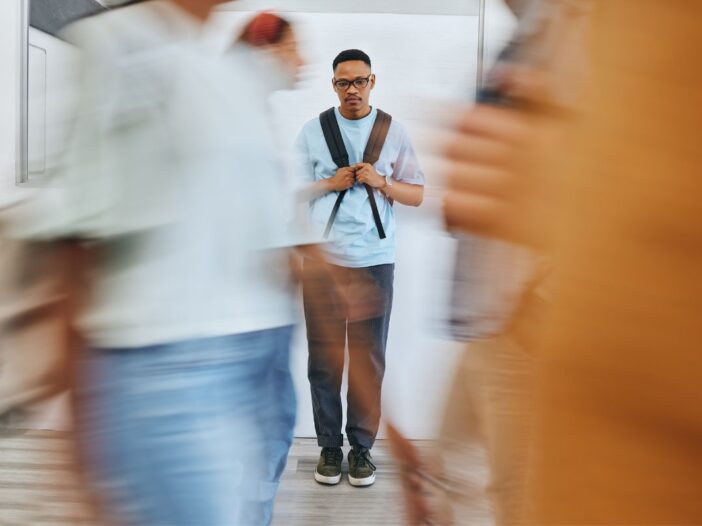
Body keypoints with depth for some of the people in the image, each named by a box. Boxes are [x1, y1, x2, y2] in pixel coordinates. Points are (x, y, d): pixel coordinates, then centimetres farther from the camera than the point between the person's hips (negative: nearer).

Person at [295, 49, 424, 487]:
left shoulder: (394, 132, 6)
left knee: (369, 359, 5)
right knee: (324, 356, 4)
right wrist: (331, 183, -10)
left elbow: (417, 195, 7)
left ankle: (362, 446, 18)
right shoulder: (313, 131, 6)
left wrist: (380, 182, -10)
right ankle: (329, 445, 18)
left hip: (375, 261, 0)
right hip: (323, 260, 0)